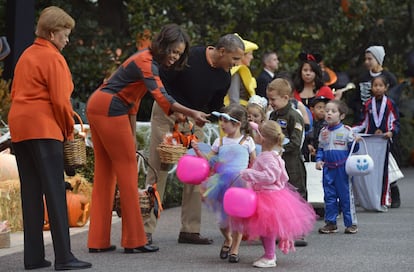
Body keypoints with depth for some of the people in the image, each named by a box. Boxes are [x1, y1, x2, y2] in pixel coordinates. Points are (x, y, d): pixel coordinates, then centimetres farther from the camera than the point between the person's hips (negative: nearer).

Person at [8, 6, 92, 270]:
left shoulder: (26, 55, 19)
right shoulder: (53, 58, -7)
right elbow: (60, 101, -13)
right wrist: (69, 129, 1)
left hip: (20, 129, 8)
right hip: (44, 129, -8)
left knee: (31, 194, 8)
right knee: (55, 192, -8)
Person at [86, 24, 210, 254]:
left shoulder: (147, 60, 14)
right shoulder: (147, 63, -17)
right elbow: (162, 98, -34)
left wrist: (131, 135, 16)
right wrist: (191, 114, -46)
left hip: (96, 106, 10)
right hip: (110, 111, -10)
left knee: (105, 173, 10)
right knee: (127, 172, -4)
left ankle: (98, 241, 12)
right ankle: (134, 241, 0)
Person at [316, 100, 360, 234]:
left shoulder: (346, 131, -4)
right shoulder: (323, 132, 8)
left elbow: (353, 148, -1)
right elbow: (320, 149, 16)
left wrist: (355, 142, -21)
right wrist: (319, 160, 1)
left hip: (343, 168, -4)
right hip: (328, 169, 4)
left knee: (345, 196, 0)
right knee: (329, 197, 7)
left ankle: (351, 223, 7)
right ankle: (330, 223, 15)